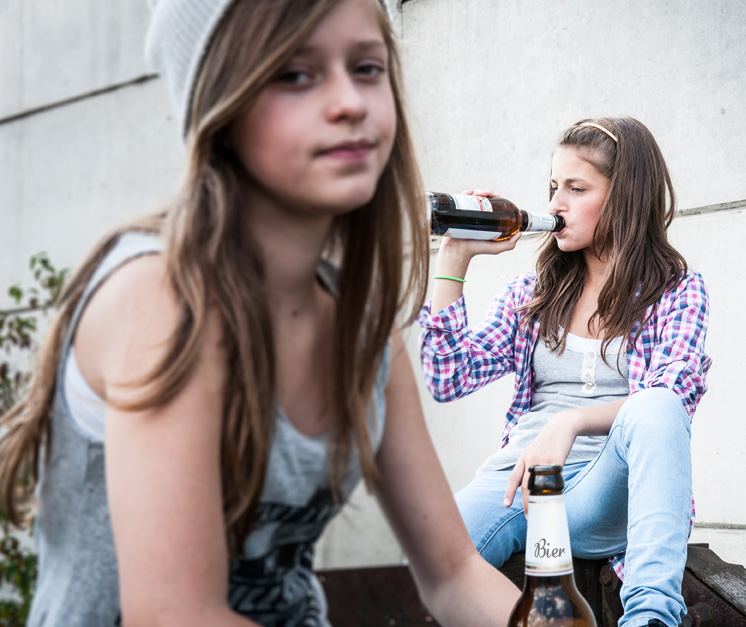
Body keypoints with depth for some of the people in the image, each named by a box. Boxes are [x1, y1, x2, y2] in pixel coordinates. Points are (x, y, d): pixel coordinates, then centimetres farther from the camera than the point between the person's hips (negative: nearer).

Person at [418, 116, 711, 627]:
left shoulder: (677, 292, 9)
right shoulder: (532, 294, 21)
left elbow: (669, 402, -8)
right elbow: (448, 379, 11)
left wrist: (571, 421, -26)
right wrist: (454, 258, 9)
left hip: (608, 489, -1)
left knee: (655, 409, -39)